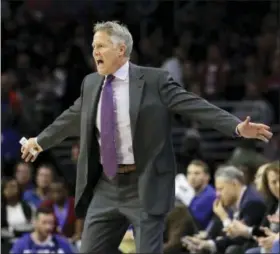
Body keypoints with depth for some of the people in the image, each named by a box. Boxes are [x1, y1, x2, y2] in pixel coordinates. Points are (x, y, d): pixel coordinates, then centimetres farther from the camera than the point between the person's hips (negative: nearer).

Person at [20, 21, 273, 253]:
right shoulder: (91, 83, 10)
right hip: (106, 186, 6)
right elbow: (72, 119, 27)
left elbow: (196, 106, -13)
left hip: (145, 187, -6)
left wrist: (238, 127, -24)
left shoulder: (155, 80, -8)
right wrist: (40, 141, 40)